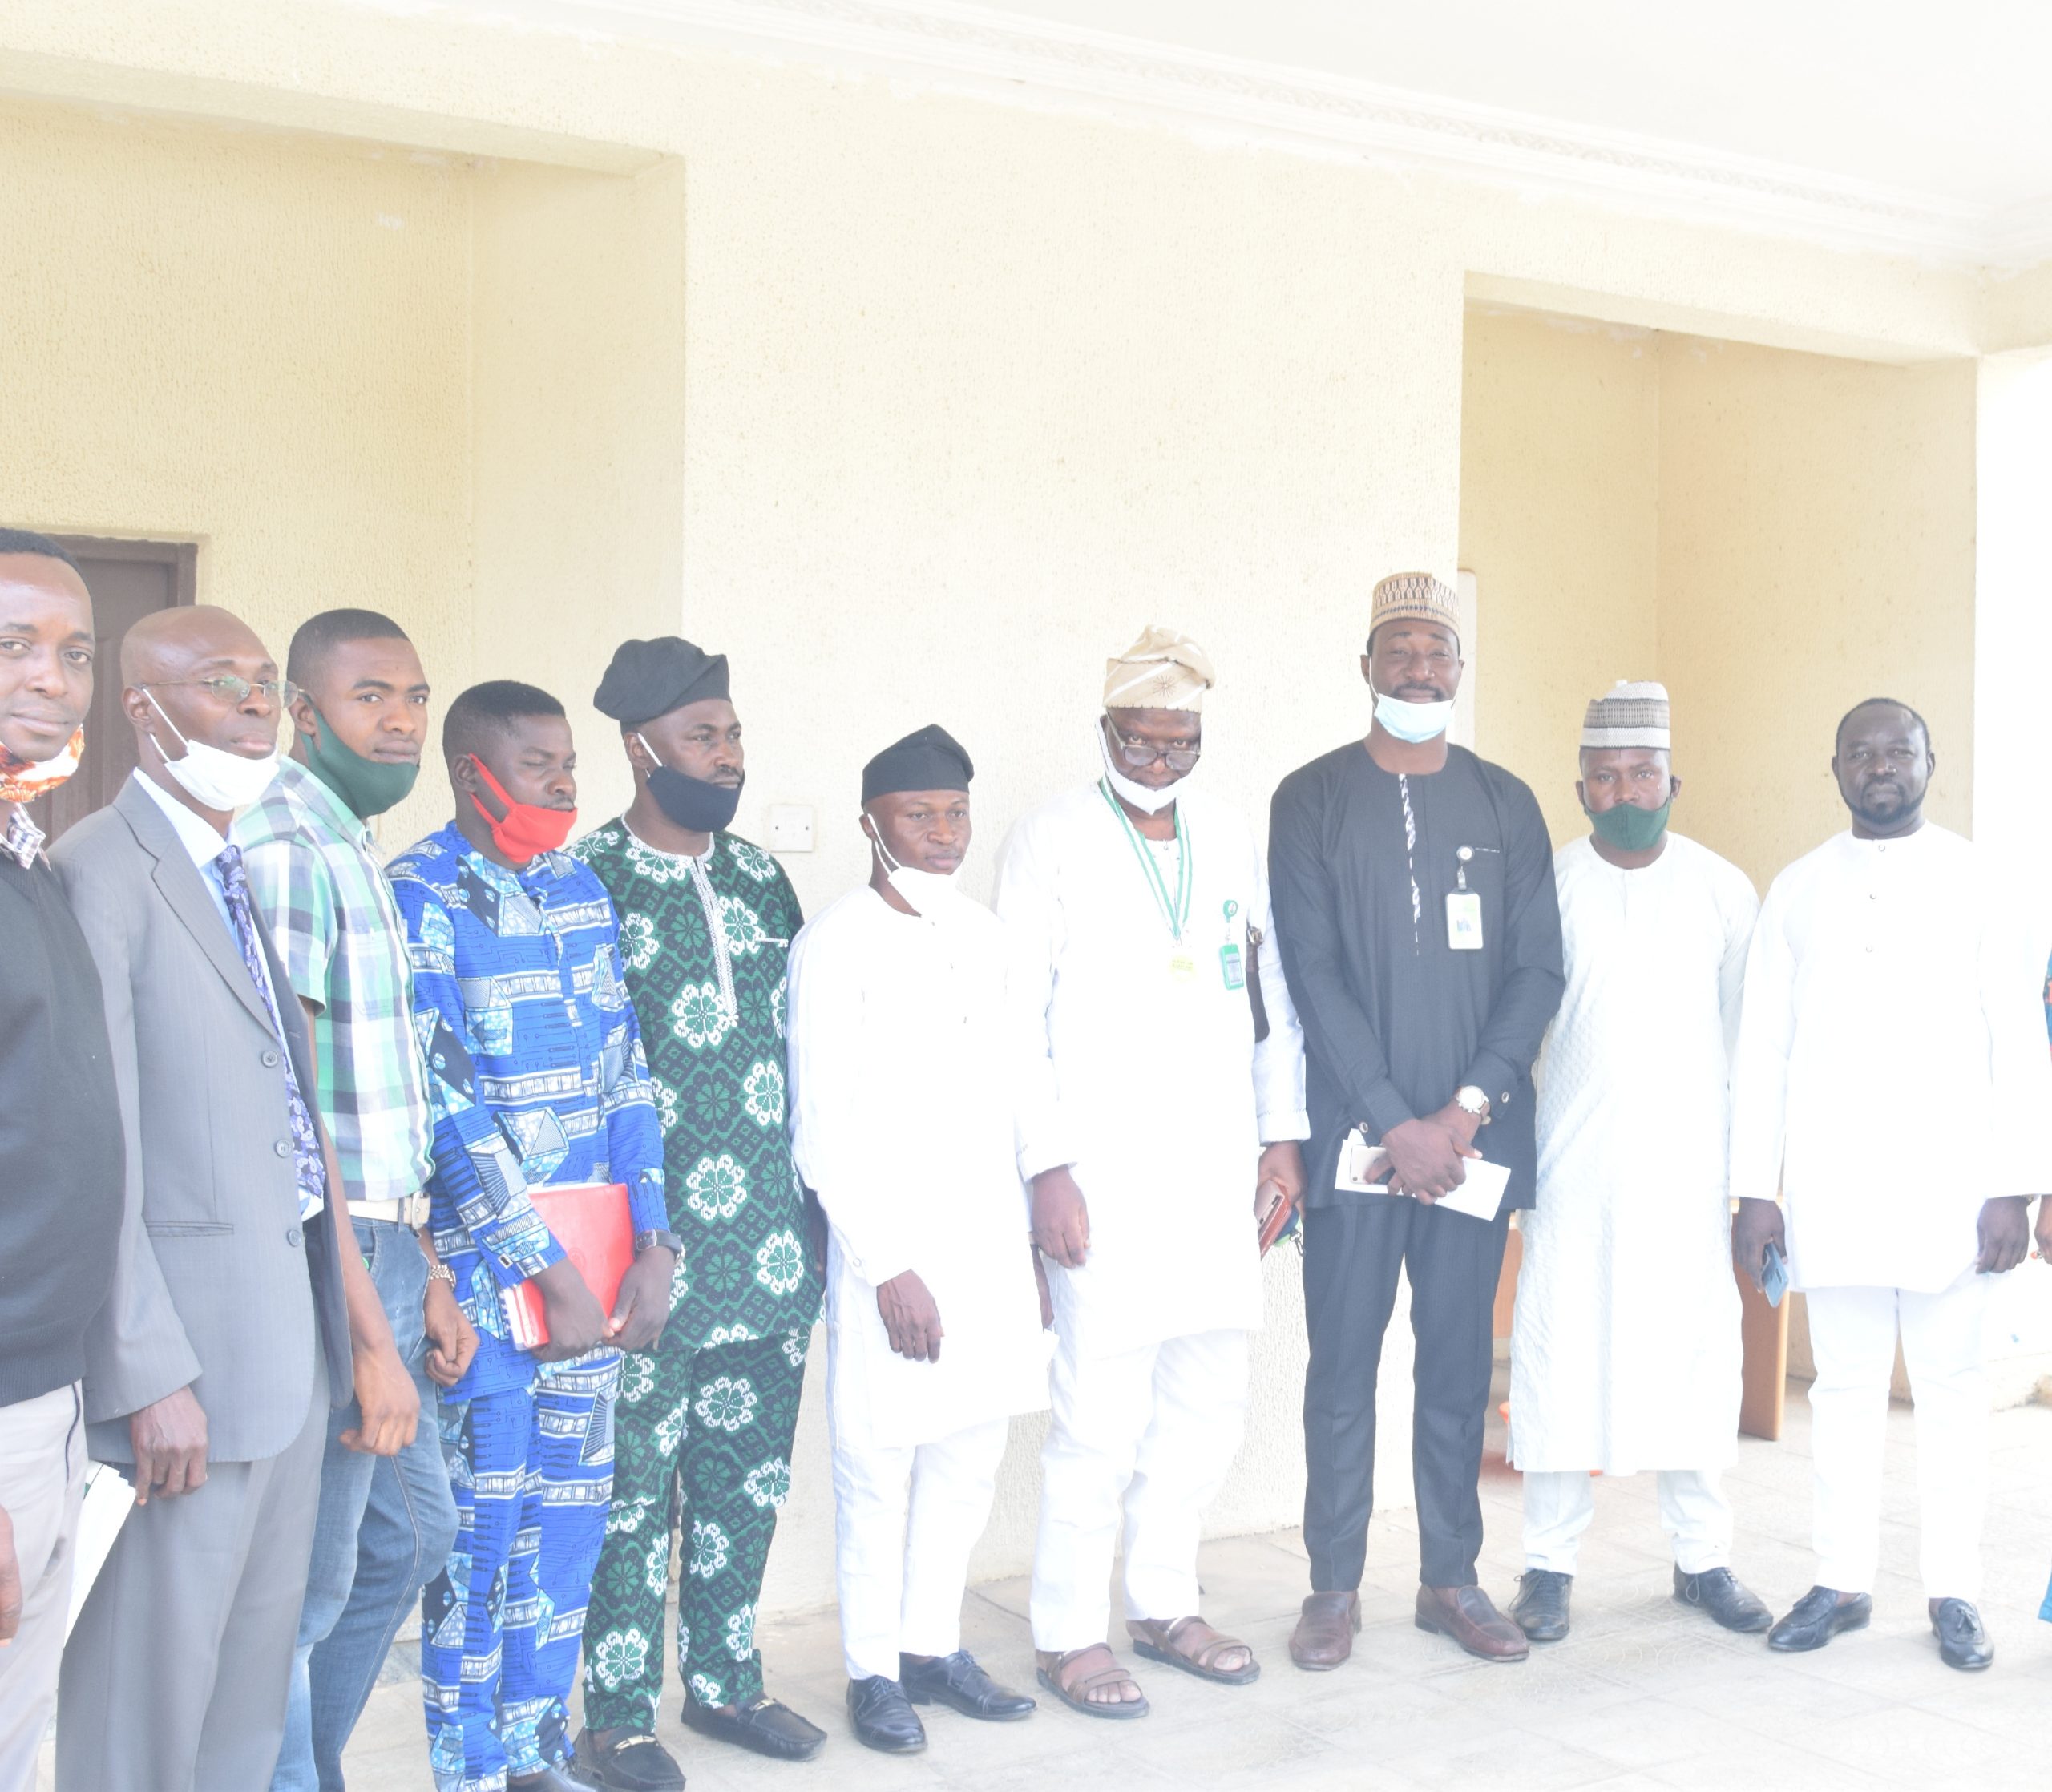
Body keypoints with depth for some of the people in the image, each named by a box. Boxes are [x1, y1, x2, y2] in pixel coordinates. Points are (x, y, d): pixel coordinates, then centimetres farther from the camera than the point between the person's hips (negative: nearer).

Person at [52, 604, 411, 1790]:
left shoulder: (247, 881, 15)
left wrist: (367, 1333, 14)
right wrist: (152, 1378, -19)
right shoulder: (99, 874, -13)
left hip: (293, 1338, 8)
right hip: (187, 1359, -8)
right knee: (149, 1696, 2)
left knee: (258, 1663, 17)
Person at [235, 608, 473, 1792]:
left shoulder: (357, 853, 16)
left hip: (386, 1252, 10)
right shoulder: (284, 849, -15)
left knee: (410, 1530, 21)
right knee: (305, 1583, -1)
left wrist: (426, 1279, 17)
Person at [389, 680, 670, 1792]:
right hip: (487, 1255, -6)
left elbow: (624, 1075, 10)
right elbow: (449, 1105, -15)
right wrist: (551, 1272, -14)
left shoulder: (581, 890, 11)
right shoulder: (421, 896, -10)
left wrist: (651, 1245, 2)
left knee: (570, 1505, 12)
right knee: (483, 1516, 1)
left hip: (594, 1253, 6)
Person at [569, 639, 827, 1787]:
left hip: (769, 1249, 6)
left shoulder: (761, 879, 11)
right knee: (634, 1487, 4)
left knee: (749, 1474, 15)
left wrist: (814, 1215, 14)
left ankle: (726, 1680, 31)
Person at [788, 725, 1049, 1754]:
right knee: (879, 1466, 1)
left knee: (970, 1454, 11)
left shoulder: (982, 933, 9)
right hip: (889, 1241, -6)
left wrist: (1022, 1233, 11)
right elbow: (823, 1130, -11)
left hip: (987, 1237, 6)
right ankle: (874, 1670, 15)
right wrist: (887, 1267, -13)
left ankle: (932, 1643, 25)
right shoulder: (836, 944, -10)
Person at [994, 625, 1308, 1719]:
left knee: (1208, 1405, 12)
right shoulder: (1048, 844, -3)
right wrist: (1047, 1167, -12)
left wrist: (1282, 1130, 10)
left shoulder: (1231, 838, 12)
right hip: (1104, 1176, -5)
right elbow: (1017, 1018, -6)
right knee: (1099, 1414, -5)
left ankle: (1163, 1604, 28)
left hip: (1219, 1172, 6)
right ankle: (1069, 1634, 11)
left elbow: (1273, 988, 17)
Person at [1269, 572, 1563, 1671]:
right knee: (1343, 1366, 3)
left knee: (1459, 1365, 9)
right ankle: (1334, 1588, 14)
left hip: (1474, 1136, 2)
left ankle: (1451, 1579, 21)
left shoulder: (1506, 806, 9)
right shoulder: (1312, 800, 1)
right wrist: (1398, 1124, -12)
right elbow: (1313, 975, -5)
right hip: (1353, 1136, -2)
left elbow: (1538, 970, 4)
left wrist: (1469, 1107, -9)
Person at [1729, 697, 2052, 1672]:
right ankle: (1842, 1581, 17)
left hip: (1948, 1182, -1)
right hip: (1831, 1187, 2)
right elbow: (1761, 1046, 7)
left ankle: (1954, 1592, 14)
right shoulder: (1797, 891, 8)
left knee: (1950, 1387, 4)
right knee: (1842, 1386, 7)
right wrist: (1754, 1189, 2)